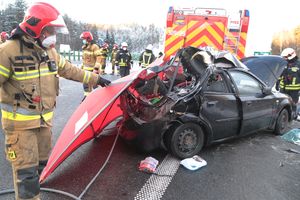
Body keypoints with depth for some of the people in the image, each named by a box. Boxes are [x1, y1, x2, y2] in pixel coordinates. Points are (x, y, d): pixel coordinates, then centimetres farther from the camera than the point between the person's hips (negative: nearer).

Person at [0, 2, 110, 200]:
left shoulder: (49, 51, 7)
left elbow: (70, 70, 16)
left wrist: (95, 78, 19)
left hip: (45, 119, 7)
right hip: (20, 123, -7)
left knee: (41, 163, 20)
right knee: (26, 169, -2)